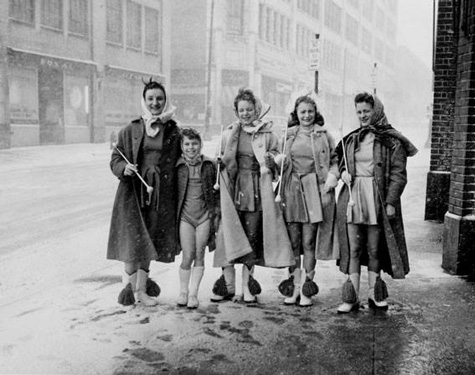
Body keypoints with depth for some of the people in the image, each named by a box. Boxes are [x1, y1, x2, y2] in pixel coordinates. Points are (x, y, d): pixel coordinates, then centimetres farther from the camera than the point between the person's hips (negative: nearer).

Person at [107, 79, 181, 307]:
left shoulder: (173, 131, 6)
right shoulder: (130, 130, 3)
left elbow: (178, 162, 10)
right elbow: (115, 160, 6)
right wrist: (124, 168, -16)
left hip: (161, 192, 1)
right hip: (133, 190, -1)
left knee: (149, 241, 8)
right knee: (133, 239, -6)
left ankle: (140, 288, 20)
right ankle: (131, 281, 14)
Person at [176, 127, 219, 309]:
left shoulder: (209, 165, 3)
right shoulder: (177, 166, 0)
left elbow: (216, 190, 9)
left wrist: (216, 213, 4)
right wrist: (172, 214, 1)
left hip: (204, 214, 1)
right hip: (185, 215, -1)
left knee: (199, 256, 3)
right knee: (188, 256, -5)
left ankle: (193, 293, 13)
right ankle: (183, 291, 15)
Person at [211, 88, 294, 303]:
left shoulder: (267, 134, 5)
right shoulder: (229, 133, 11)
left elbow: (275, 162, 7)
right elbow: (224, 162, 13)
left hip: (257, 192, -1)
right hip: (234, 191, 1)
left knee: (252, 237, 2)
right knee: (230, 236, -1)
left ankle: (247, 287, 12)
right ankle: (228, 286, 9)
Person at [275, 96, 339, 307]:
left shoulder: (324, 135, 7)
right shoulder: (288, 135, 12)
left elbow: (335, 160, 9)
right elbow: (280, 163, 18)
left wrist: (332, 178, -8)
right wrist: (278, 160, -4)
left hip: (314, 192, -2)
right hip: (291, 190, 2)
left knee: (309, 242, -1)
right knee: (293, 242, 5)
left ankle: (307, 288, 9)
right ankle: (294, 286, 16)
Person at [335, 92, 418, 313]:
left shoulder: (391, 141, -2)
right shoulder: (351, 139, 14)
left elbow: (398, 174, -5)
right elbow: (341, 162, 26)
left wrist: (391, 202, -13)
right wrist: (343, 172, 3)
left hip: (378, 200, -4)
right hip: (352, 198, 4)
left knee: (375, 250, 4)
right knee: (353, 249, 2)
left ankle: (374, 295, 16)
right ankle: (352, 298, 6)